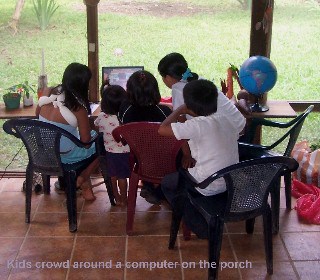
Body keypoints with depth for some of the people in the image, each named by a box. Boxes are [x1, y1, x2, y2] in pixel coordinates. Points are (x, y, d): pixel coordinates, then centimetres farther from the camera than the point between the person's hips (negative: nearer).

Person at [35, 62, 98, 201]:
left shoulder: (49, 93, -8)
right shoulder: (78, 107, -24)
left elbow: (38, 114, 10)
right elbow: (86, 140, -16)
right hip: (64, 155, -6)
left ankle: (85, 184, 26)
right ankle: (82, 179, 12)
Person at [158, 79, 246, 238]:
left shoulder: (198, 125, -24)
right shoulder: (229, 118, -5)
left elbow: (162, 129, -21)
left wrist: (180, 110, -8)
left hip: (209, 187, -7)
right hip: (232, 183, 7)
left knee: (167, 183, 17)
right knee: (182, 173, 32)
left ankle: (200, 227, 15)